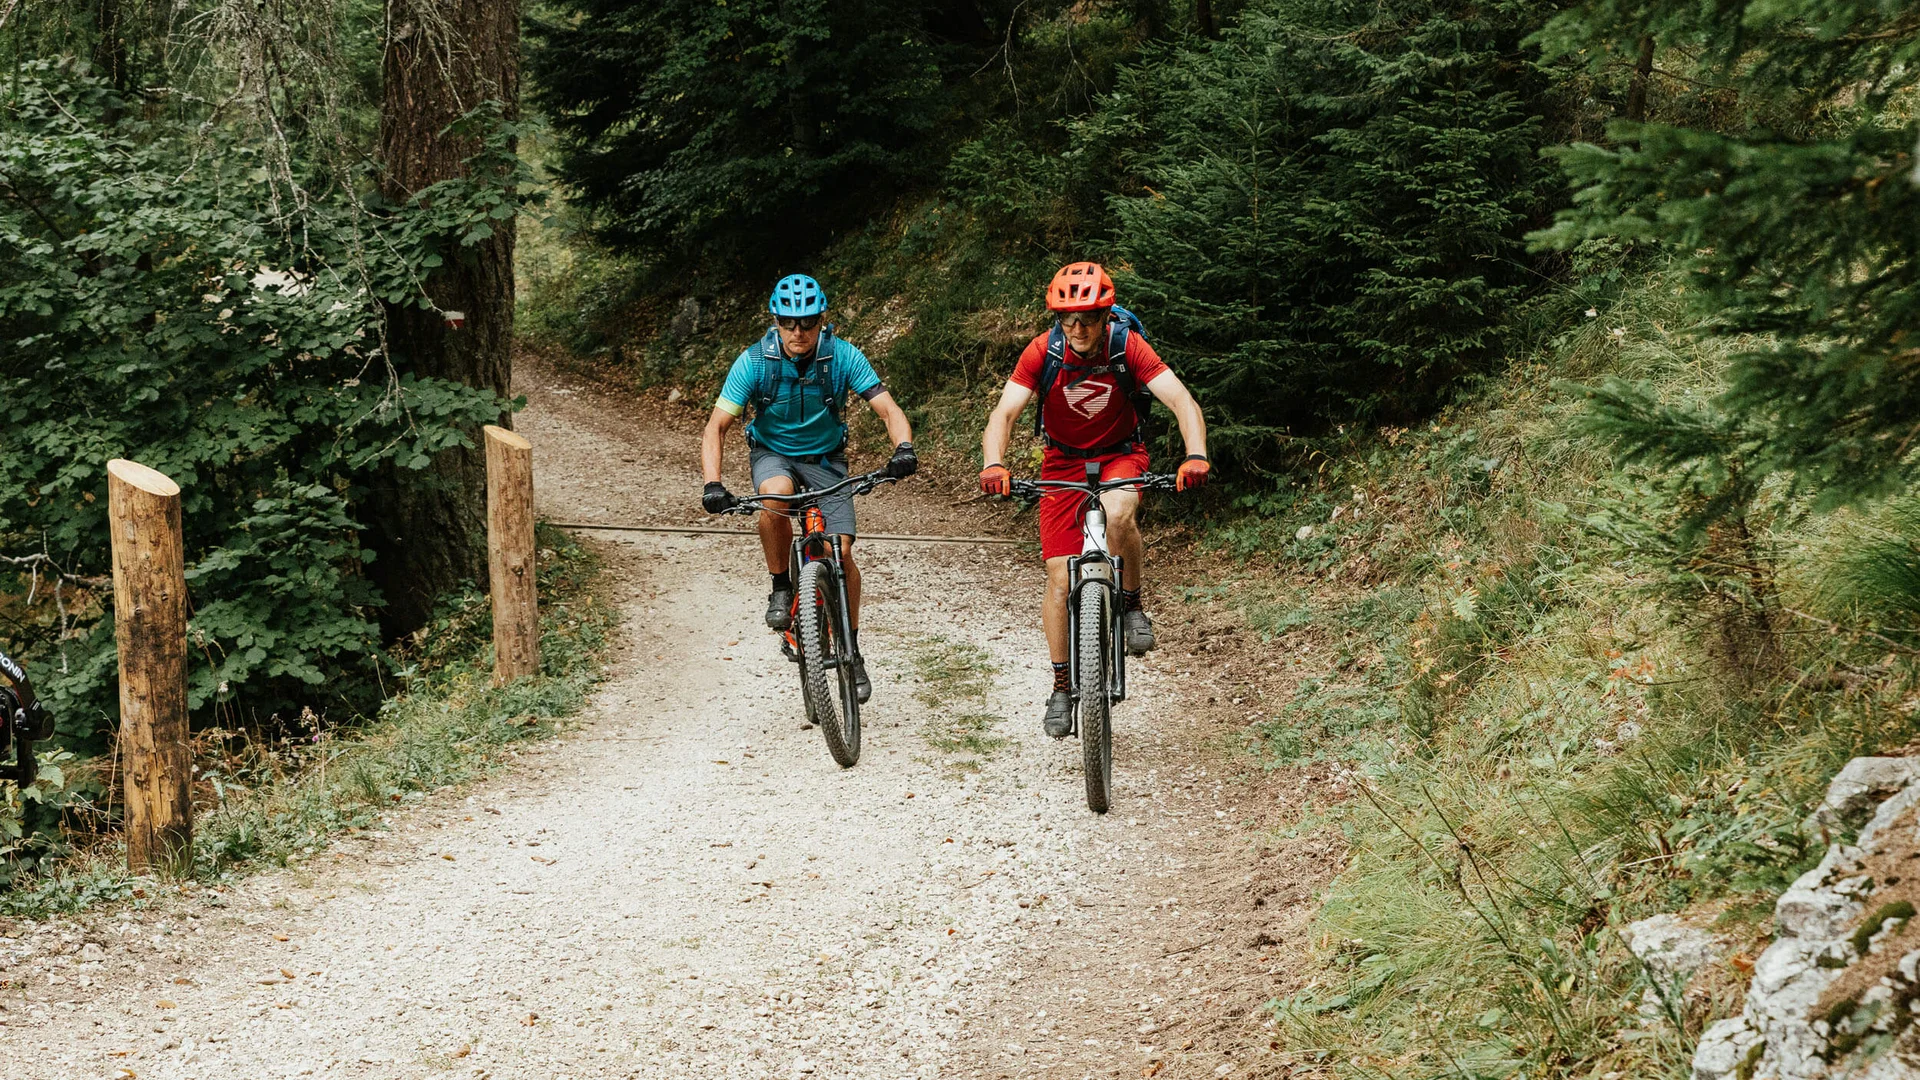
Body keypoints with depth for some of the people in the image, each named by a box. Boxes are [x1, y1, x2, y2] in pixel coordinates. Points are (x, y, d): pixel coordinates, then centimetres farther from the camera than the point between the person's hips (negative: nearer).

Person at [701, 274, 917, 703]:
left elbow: (888, 409, -21)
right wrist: (713, 484, -37)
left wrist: (904, 448, -43)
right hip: (772, 453, -1)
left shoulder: (843, 356, -20)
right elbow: (716, 427, -21)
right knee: (774, 496, -37)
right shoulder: (754, 362, -22)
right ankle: (781, 588, -14)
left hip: (825, 457, 1)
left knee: (841, 552, -13)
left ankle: (852, 652, 7)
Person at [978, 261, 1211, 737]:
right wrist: (994, 466, -46)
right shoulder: (1043, 351, -22)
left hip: (1121, 453, -1)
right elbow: (1003, 414, -26)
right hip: (1064, 461, 1)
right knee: (1060, 577, -4)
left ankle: (1131, 604, -9)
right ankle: (1061, 688, 11)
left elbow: (1182, 401, -30)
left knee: (1117, 513, -36)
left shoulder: (1128, 346, -24)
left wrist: (1196, 456, -49)